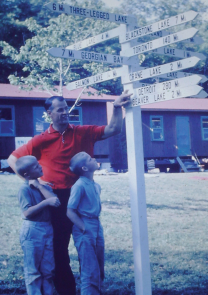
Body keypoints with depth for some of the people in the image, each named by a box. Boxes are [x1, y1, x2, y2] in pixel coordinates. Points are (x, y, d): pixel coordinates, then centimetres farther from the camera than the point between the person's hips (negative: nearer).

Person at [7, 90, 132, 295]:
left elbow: (113, 130, 1)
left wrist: (117, 107, -13)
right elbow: (12, 159, 4)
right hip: (57, 199, -2)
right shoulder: (41, 141, -3)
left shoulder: (82, 133, 2)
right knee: (59, 247, 6)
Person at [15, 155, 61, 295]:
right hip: (32, 231, -6)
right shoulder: (25, 189, -10)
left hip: (48, 229, 6)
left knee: (48, 270, 11)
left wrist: (39, 186, -8)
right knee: (33, 271, 3)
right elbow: (27, 213, -18)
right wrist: (46, 202, -21)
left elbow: (56, 202, -8)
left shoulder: (44, 186, 8)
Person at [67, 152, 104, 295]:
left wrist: (97, 227, 9)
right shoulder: (79, 185, -16)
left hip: (97, 228, 8)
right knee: (90, 272, -5)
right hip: (85, 231, -8)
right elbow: (70, 212, -15)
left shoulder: (96, 186, 7)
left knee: (99, 271, 15)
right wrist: (84, 228, -15)